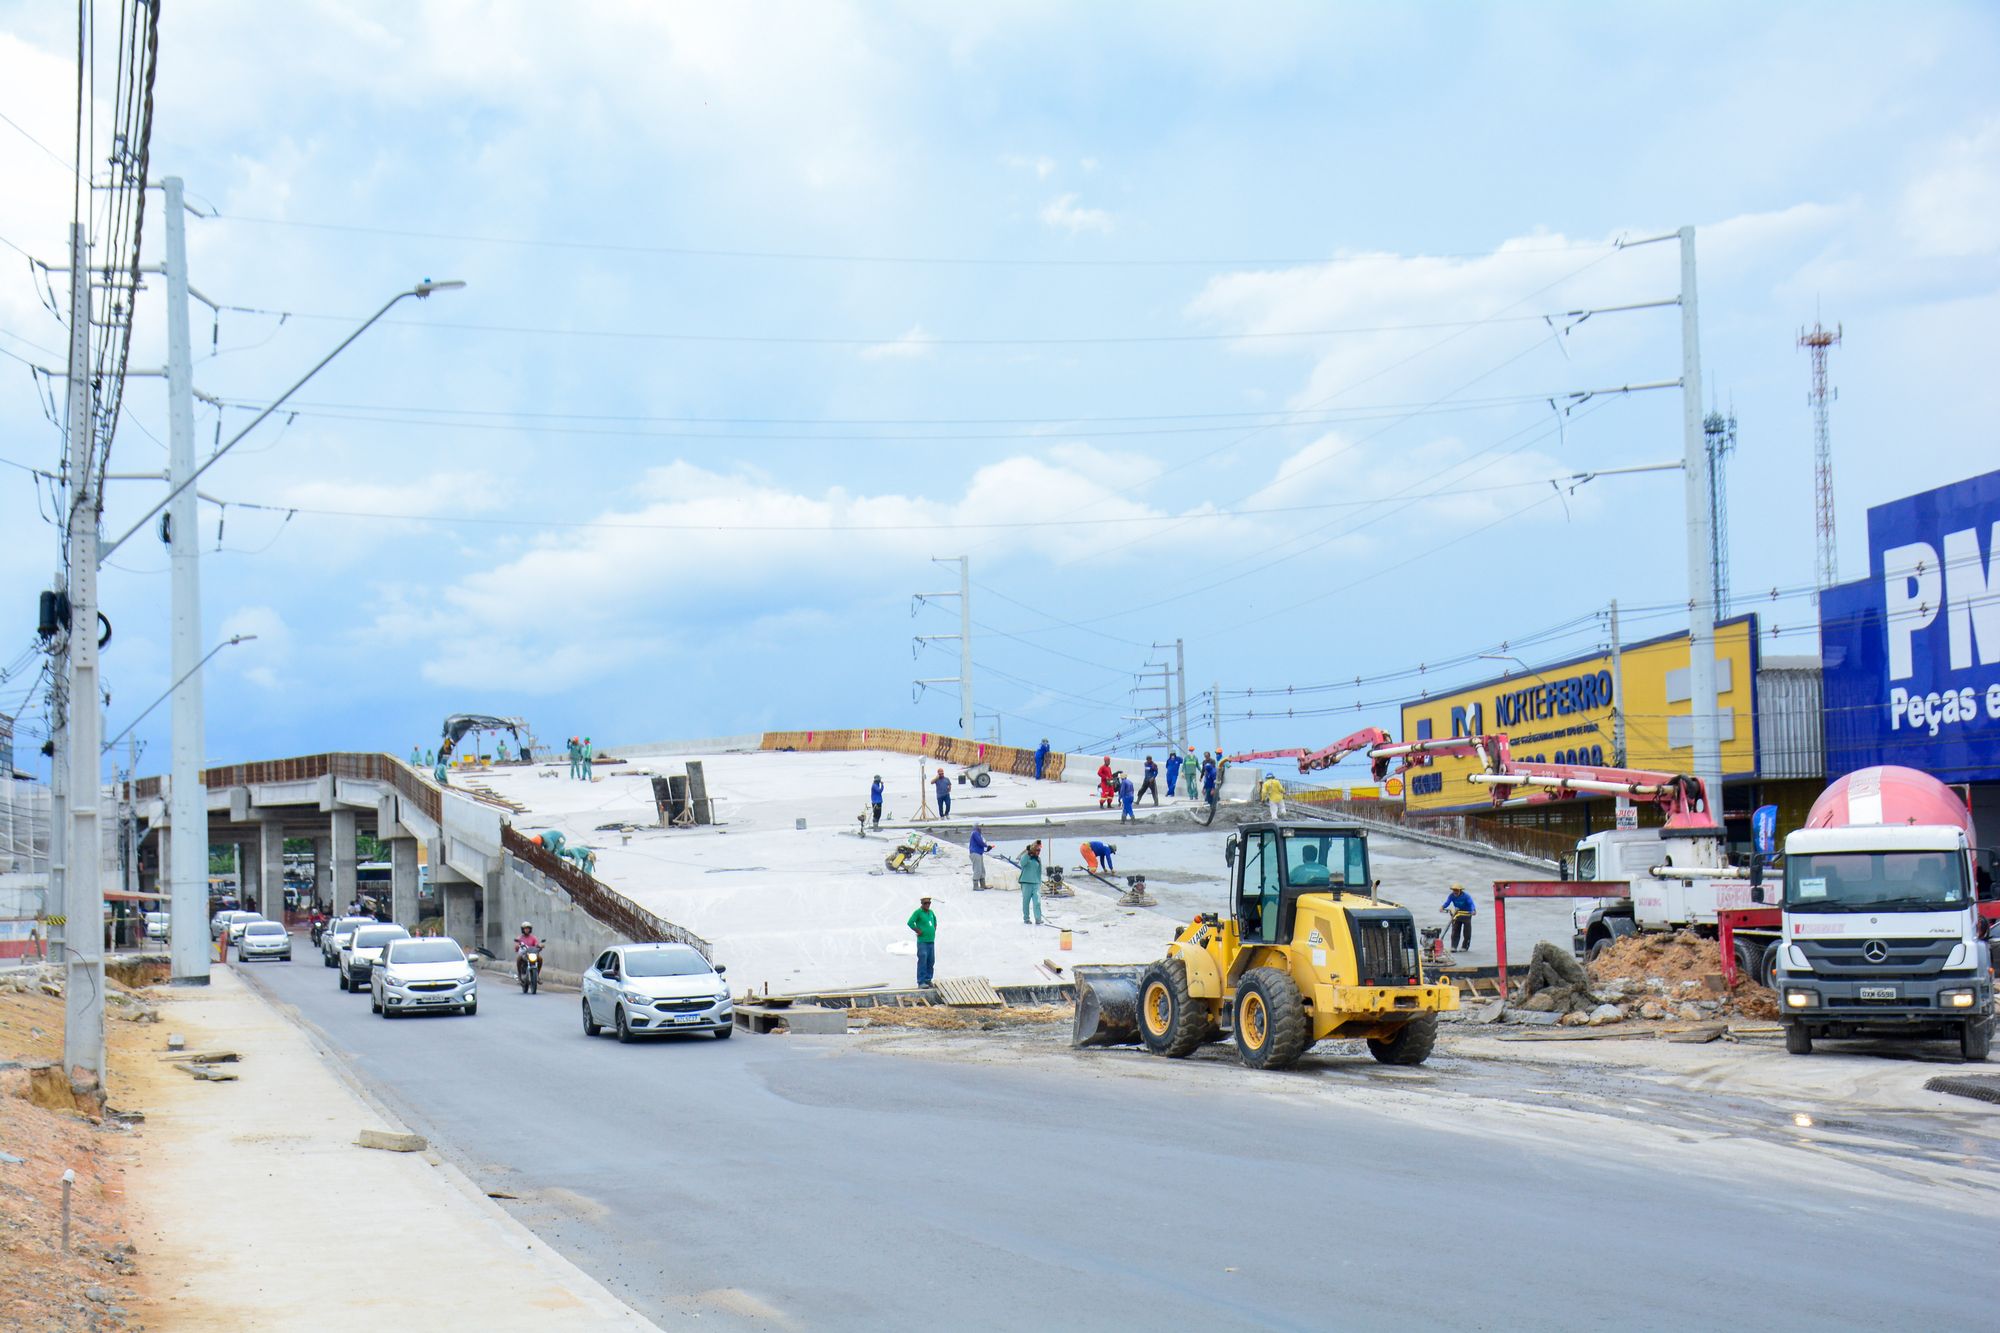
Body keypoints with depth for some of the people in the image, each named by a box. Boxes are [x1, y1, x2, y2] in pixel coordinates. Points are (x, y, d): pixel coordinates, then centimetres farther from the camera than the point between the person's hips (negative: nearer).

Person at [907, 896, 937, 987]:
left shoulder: (931, 912, 13)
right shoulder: (918, 912, -10)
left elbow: (934, 920, 34)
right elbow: (910, 922, -19)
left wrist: (934, 929, 19)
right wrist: (918, 931, -15)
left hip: (931, 941, 7)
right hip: (922, 941, -7)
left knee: (931, 961, 10)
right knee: (923, 961, -11)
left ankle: (928, 979, 19)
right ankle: (921, 982, -9)